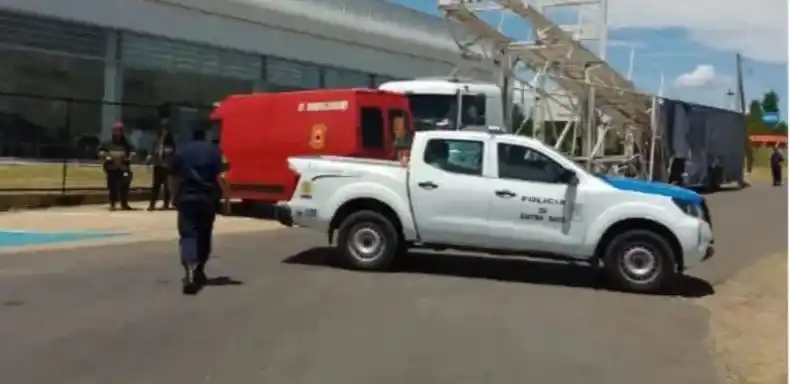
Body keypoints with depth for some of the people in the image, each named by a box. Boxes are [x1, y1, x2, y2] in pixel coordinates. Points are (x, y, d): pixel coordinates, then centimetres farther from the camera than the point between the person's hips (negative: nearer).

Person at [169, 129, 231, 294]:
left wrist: (175, 197, 25)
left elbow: (173, 177, 13)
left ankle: (190, 270, -31)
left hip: (186, 197, 0)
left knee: (187, 234, -9)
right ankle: (199, 271, 26)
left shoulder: (180, 151, 9)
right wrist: (227, 196, -1)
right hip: (207, 198, 0)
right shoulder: (213, 151, 2)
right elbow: (220, 177, -8)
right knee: (204, 234, 16)